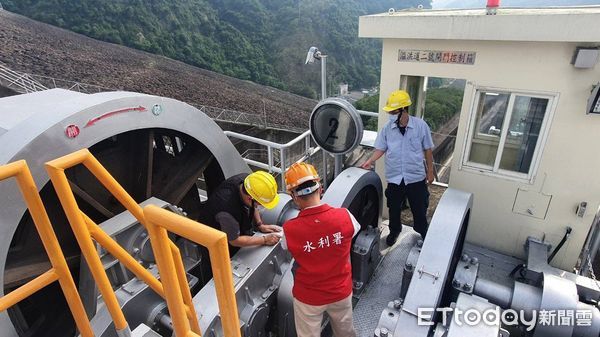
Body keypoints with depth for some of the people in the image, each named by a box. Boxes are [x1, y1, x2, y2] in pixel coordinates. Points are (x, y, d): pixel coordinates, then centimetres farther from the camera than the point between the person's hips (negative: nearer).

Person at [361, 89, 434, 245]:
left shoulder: (420, 125, -11)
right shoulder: (387, 128, -7)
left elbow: (428, 150, -1)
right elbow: (381, 148, 2)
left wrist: (430, 172, 3)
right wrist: (370, 161, -14)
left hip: (416, 177, -1)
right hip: (394, 178, 2)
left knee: (419, 209, 14)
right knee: (394, 208, 17)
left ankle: (423, 233, 40)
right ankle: (394, 231, 44)